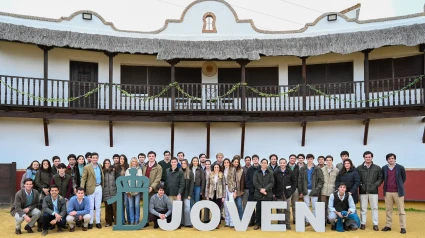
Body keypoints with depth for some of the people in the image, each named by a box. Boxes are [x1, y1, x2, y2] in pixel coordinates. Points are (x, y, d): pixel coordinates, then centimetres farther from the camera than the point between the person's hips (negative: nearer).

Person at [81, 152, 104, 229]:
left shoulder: (100, 166, 6)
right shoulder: (87, 167, -8)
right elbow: (83, 178, -8)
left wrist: (102, 186, 6)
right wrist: (82, 188, -15)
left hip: (99, 188, 4)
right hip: (91, 188, -4)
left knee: (98, 206, 10)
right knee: (91, 206, 4)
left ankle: (98, 222, 17)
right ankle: (90, 222, 13)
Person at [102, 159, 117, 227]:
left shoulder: (113, 171, 0)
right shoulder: (102, 172, 5)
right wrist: (101, 191, 5)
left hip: (113, 192, -2)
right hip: (106, 193, 2)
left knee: (115, 207, -5)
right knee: (107, 208, 8)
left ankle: (116, 221, 0)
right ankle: (108, 222, 17)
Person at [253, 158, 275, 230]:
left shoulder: (270, 173, 6)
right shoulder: (257, 173, 9)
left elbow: (272, 183, -3)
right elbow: (254, 182, 0)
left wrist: (265, 189, -14)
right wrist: (260, 189, -12)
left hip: (268, 194, 0)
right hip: (259, 194, 1)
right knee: (258, 209, 2)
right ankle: (257, 224, 10)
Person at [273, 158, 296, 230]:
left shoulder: (290, 172, 0)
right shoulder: (276, 172, -1)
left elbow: (294, 181, 6)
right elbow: (273, 183, 2)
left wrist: (291, 190, 0)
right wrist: (274, 193, -2)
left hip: (287, 193, 0)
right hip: (278, 193, 0)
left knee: (287, 209, 3)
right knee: (279, 209, 5)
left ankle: (287, 224, 10)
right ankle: (280, 223, 13)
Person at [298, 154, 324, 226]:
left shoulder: (317, 169, 0)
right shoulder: (302, 169, 4)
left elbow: (321, 180, -2)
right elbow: (299, 181, 3)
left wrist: (317, 189, -13)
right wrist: (300, 191, -1)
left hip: (314, 191, -2)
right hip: (306, 190, 2)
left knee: (314, 207, 3)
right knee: (306, 206, 8)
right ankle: (307, 220, 15)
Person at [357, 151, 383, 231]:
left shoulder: (377, 168, 5)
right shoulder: (359, 168, 4)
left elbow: (380, 178, 5)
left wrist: (376, 185, -8)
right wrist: (360, 185, -8)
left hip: (373, 191, 0)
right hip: (363, 191, 0)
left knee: (374, 208, 3)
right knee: (363, 208, 6)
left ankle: (375, 224, 11)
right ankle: (363, 223, 14)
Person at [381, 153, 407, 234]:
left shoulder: (400, 167, -4)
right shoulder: (384, 168, 2)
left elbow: (404, 178, 9)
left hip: (398, 192, -3)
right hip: (387, 192, 3)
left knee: (401, 210, 2)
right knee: (388, 210, 9)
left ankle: (403, 227, 6)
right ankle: (388, 226, 17)